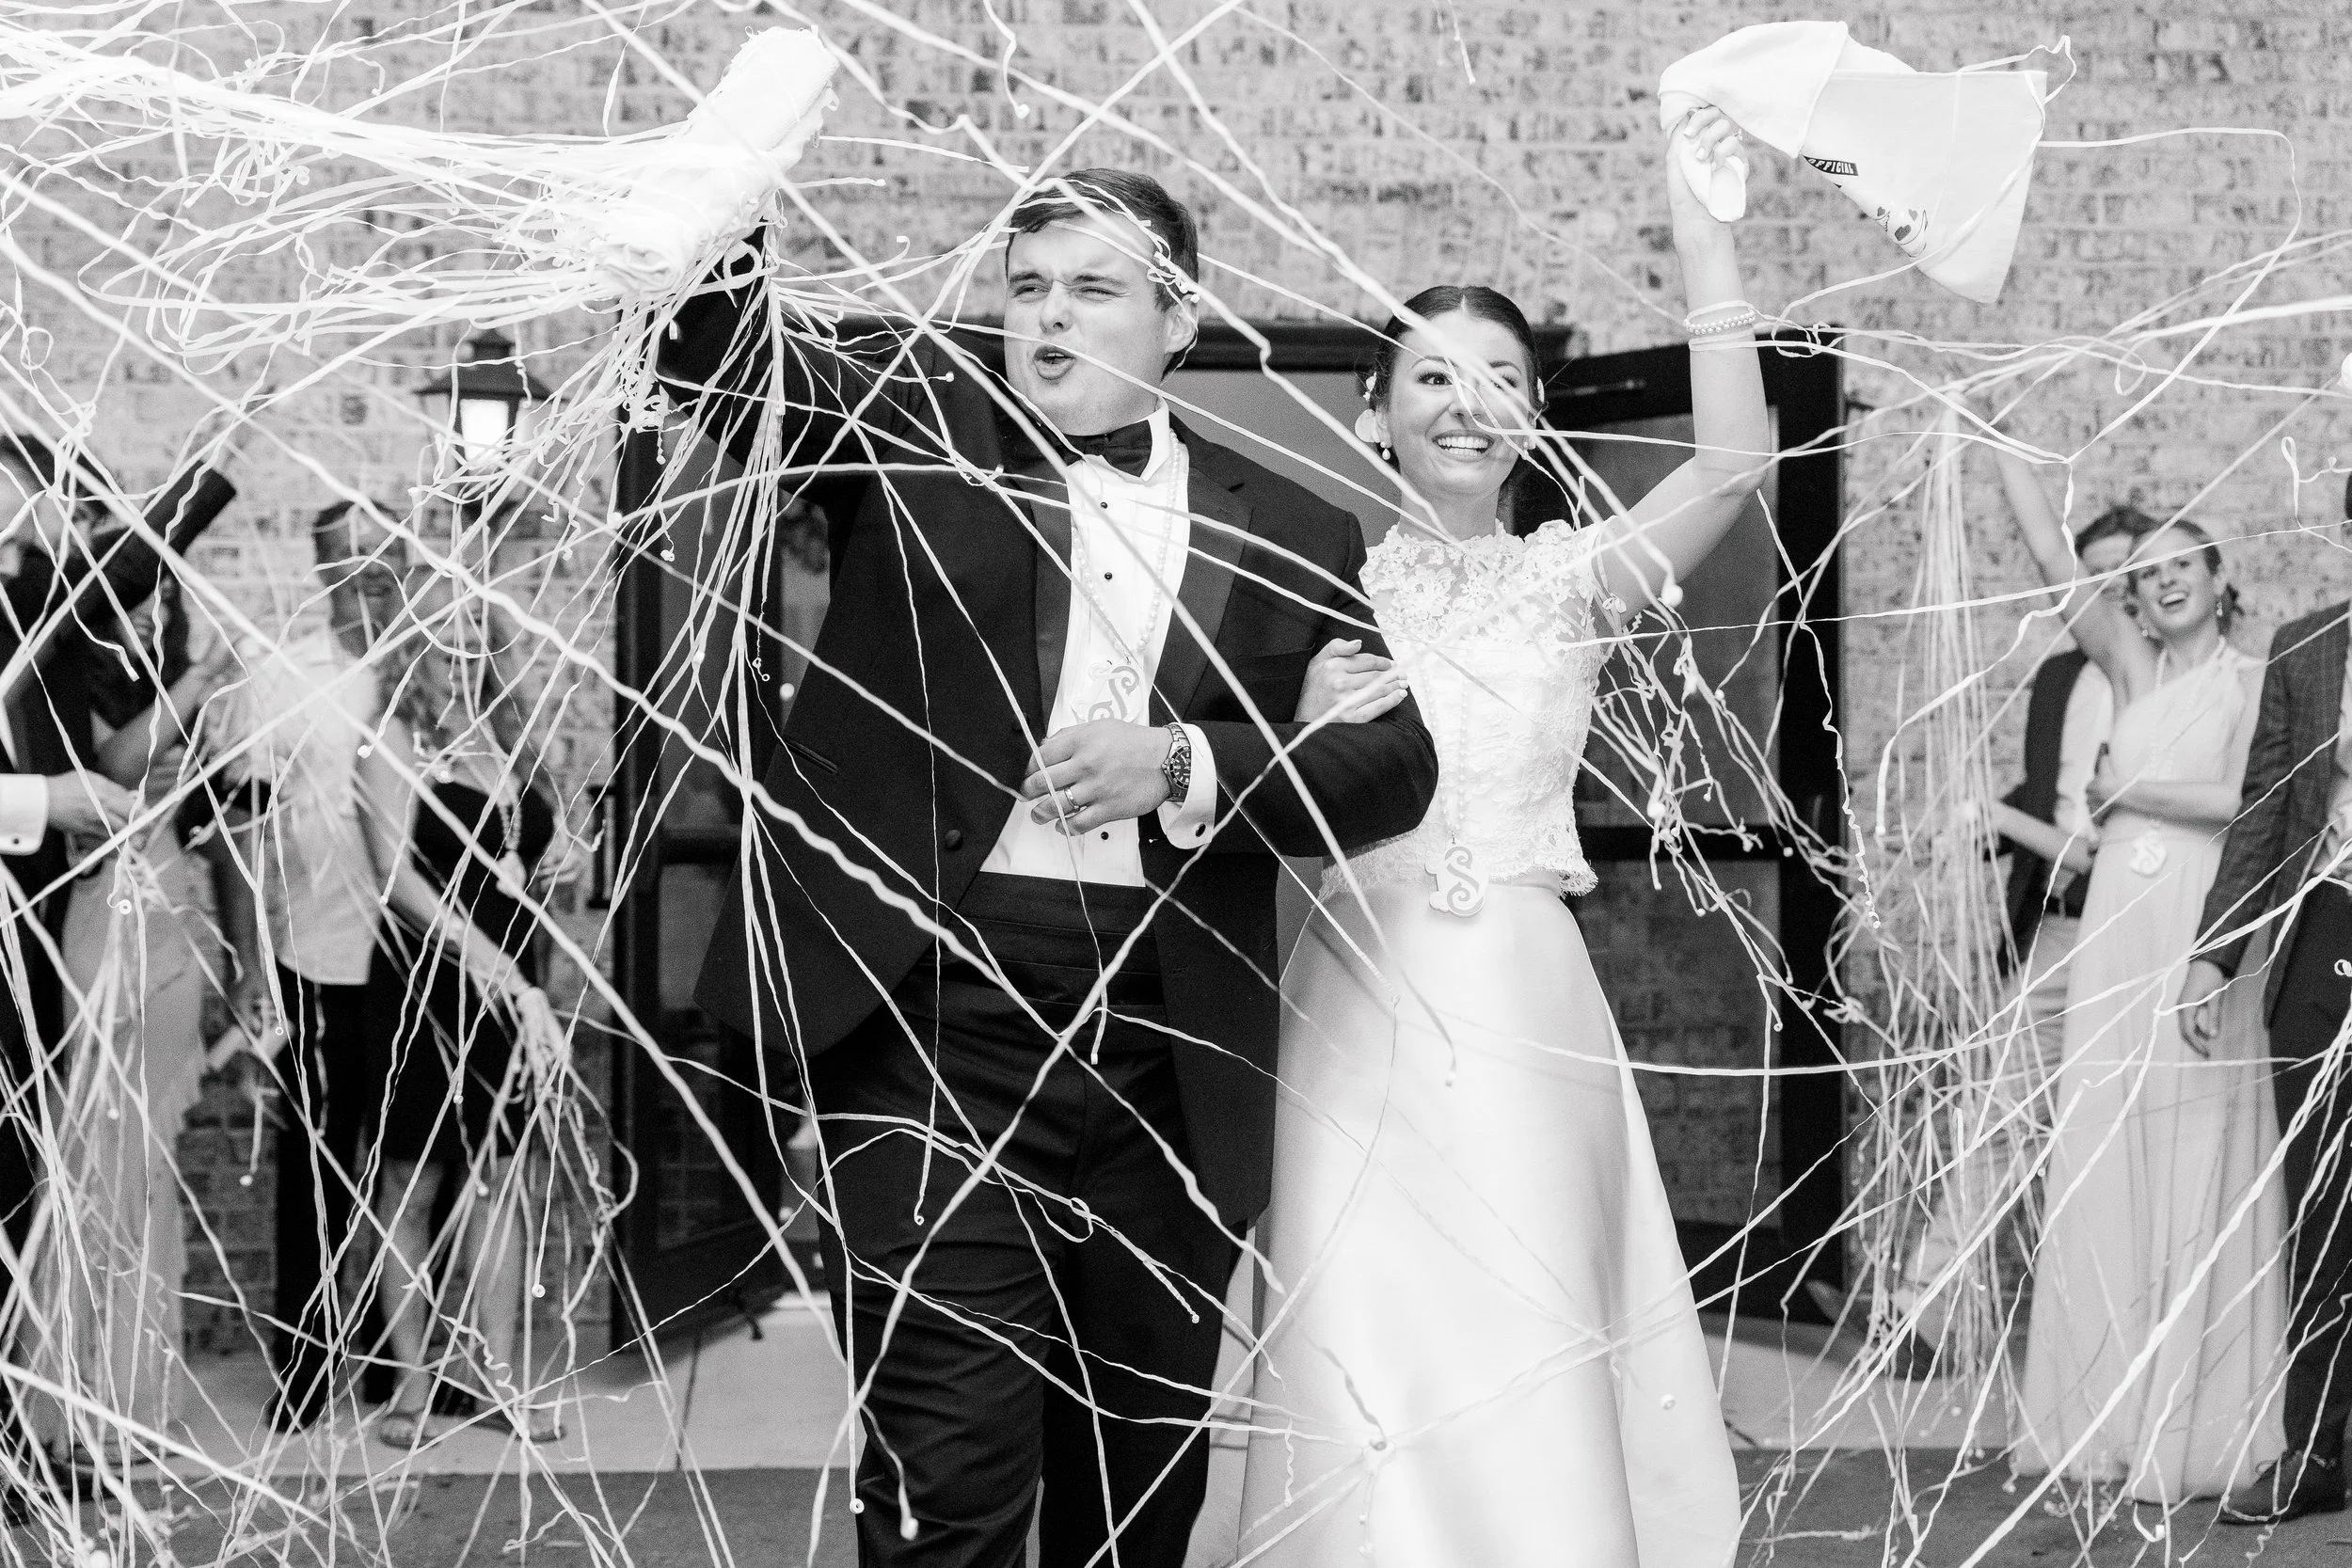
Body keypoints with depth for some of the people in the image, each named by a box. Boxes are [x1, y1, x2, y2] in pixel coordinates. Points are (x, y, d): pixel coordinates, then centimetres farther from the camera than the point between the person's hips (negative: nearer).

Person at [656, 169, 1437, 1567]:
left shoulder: (1289, 537, 11)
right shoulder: (914, 428, 9)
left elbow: (1396, 759, 4)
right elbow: (717, 359, -4)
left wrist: (1185, 764, -10)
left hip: (1171, 1053, 3)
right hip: (934, 1016, -2)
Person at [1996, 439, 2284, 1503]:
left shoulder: (2250, 679, 1)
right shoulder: (2134, 669, 14)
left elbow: (2245, 799, -12)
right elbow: (2053, 560, 9)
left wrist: (2129, 787, -5)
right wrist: (1996, 449, 6)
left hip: (2204, 932, -5)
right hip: (2116, 925, 5)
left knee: (2196, 1174, -4)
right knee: (2104, 1167, 3)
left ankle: (2195, 1426, 0)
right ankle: (2113, 1420, 8)